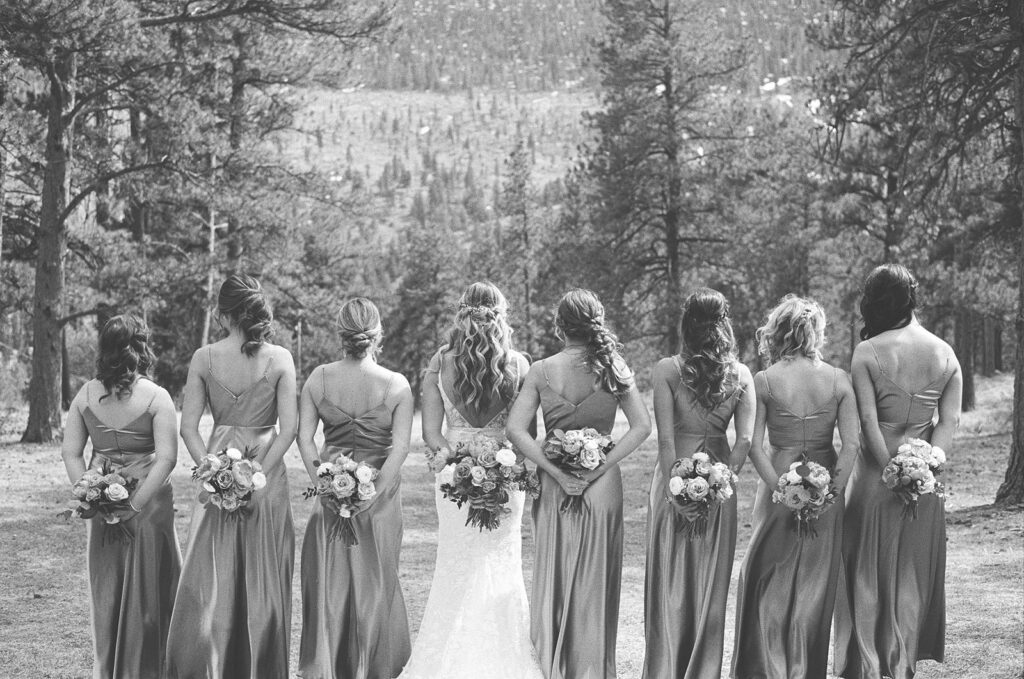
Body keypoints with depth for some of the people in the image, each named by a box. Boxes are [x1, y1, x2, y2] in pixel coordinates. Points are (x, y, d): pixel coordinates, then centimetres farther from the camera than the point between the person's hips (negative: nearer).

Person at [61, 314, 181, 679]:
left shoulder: (86, 394, -1)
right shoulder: (156, 397, -12)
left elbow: (70, 452, -1)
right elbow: (166, 458, -18)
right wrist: (135, 505, -16)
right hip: (148, 501, -4)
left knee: (107, 590, 16)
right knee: (146, 589, 9)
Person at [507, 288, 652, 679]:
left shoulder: (541, 371, -4)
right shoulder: (612, 368, -3)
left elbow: (515, 430, -11)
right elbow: (642, 426, -10)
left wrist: (556, 472, -12)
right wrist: (599, 468, -12)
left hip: (554, 486, 0)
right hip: (603, 486, 0)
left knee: (553, 578, 12)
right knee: (596, 581, 10)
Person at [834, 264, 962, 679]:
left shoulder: (867, 353, -9)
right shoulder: (945, 355, 2)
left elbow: (868, 422, -15)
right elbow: (950, 421, -5)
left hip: (875, 473, -3)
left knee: (867, 570, 9)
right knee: (913, 573, 14)